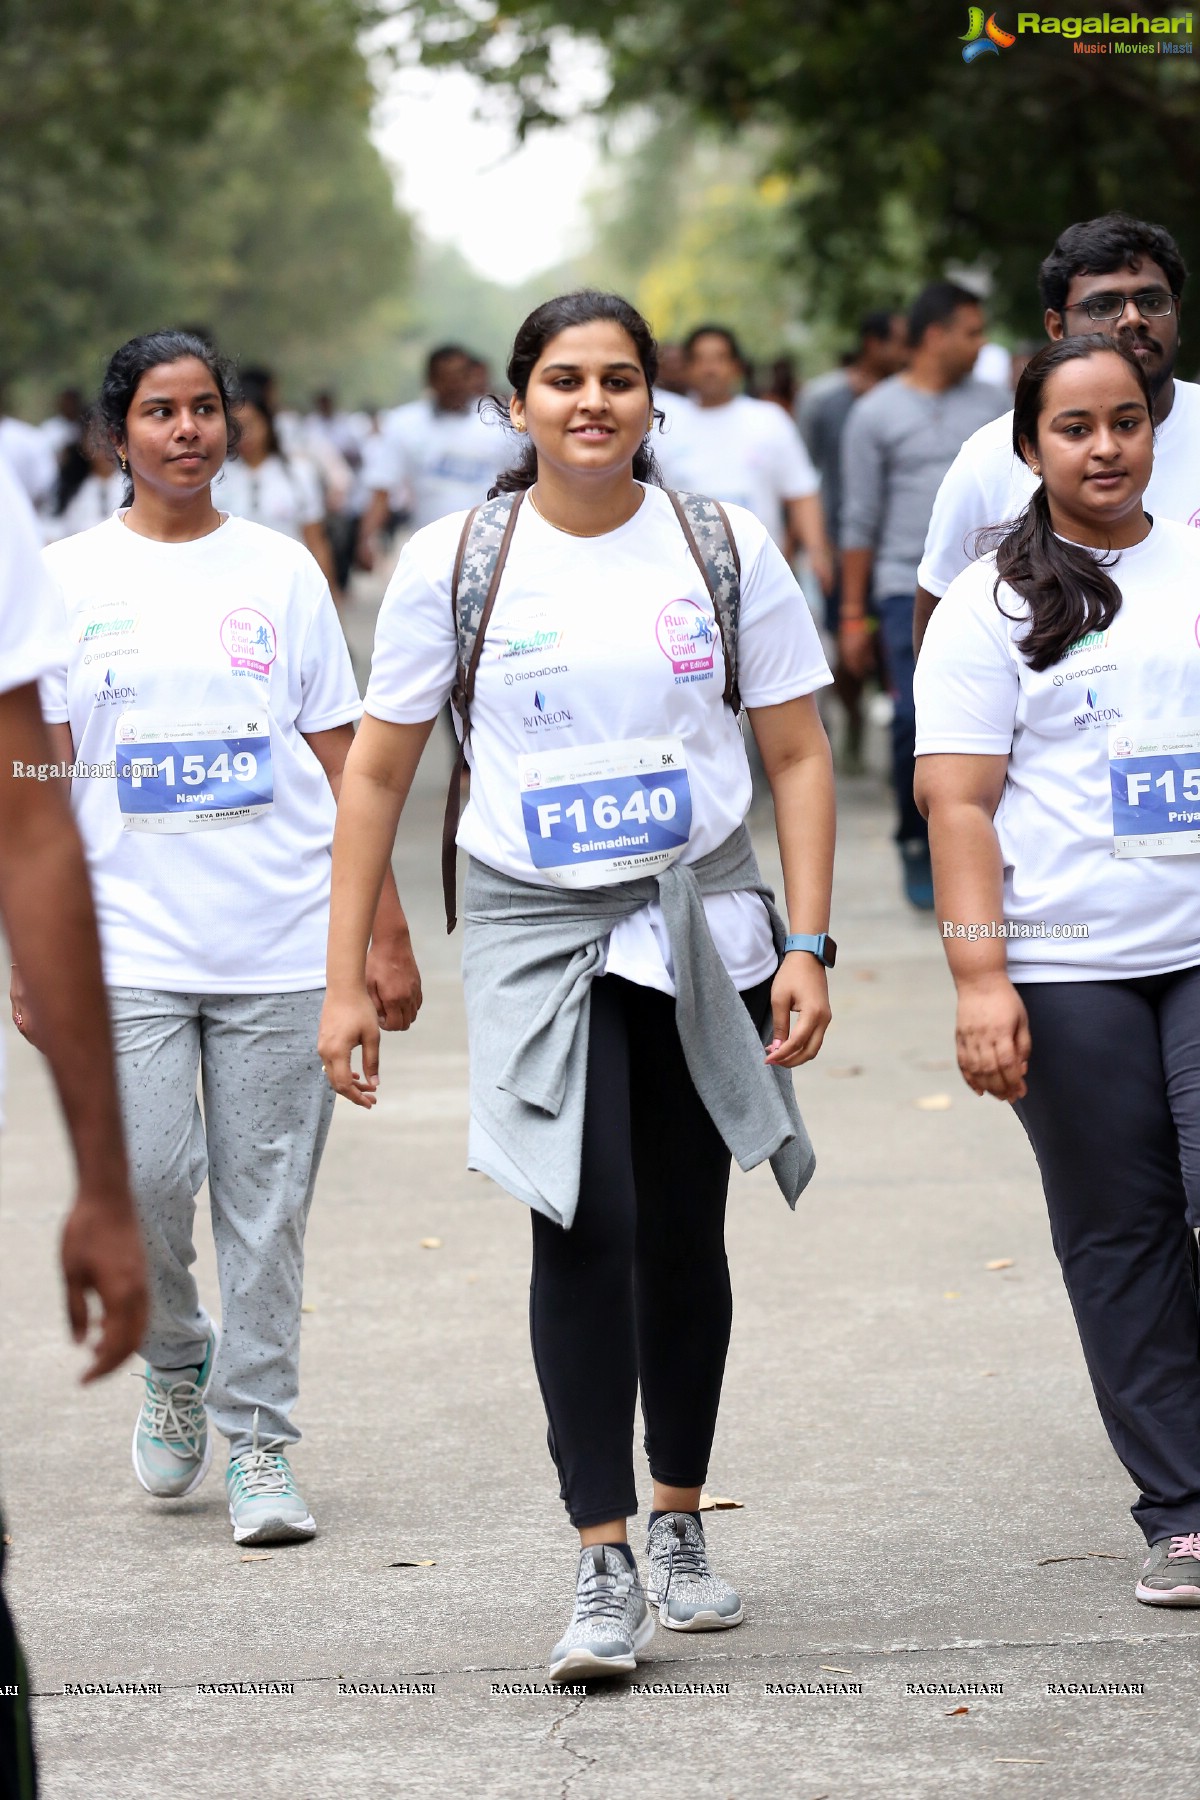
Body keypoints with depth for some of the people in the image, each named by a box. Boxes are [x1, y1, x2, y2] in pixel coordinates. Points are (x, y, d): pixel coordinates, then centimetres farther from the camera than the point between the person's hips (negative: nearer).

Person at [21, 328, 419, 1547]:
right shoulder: (67, 578, 5)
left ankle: (260, 1445, 11)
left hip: (282, 944, 1)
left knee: (267, 1202, 1)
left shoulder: (280, 570, 8)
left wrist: (386, 933, 4)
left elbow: (342, 762, 9)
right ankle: (174, 1364, 18)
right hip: (130, 943, -1)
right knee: (144, 1172, -11)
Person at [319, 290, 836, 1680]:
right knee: (584, 1223, -16)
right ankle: (603, 1569, -14)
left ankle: (678, 1524, 27)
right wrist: (346, 978, -1)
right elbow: (378, 774, 3)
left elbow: (797, 757, 4)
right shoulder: (453, 562, -2)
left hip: (703, 919, 2)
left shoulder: (726, 549, 0)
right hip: (536, 927, -2)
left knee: (684, 1232, 9)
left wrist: (808, 948, -5)